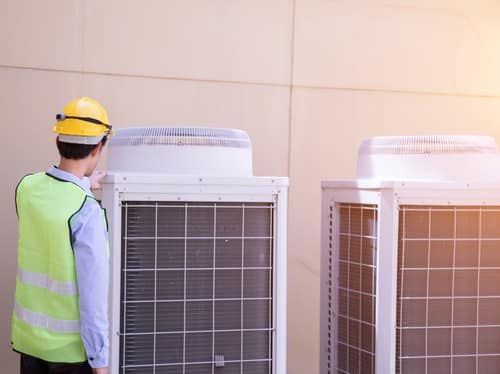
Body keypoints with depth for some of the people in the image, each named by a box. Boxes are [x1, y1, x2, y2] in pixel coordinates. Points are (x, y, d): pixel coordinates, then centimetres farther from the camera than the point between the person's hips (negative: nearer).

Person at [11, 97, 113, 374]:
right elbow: (93, 294, -21)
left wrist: (81, 186, 30)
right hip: (70, 345, -6)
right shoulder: (87, 212, -24)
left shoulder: (27, 187, -6)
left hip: (28, 335, 6)